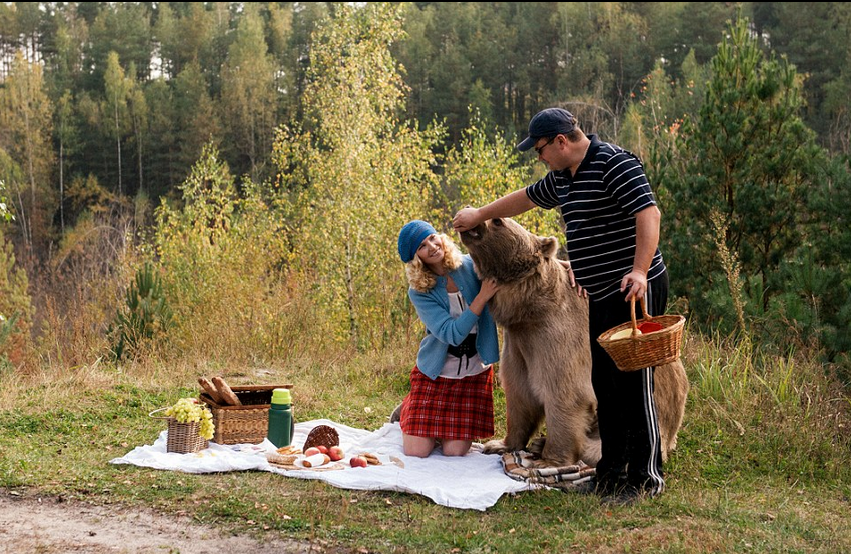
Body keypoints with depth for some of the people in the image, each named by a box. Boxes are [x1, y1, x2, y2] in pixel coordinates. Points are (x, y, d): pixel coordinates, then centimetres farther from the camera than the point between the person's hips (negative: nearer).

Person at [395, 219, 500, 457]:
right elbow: (452, 334, -23)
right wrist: (482, 297, -29)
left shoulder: (472, 266, -8)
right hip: (436, 373, -1)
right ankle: (407, 410, 28)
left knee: (455, 452, -6)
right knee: (415, 452, -4)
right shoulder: (419, 292, -12)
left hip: (474, 373, 1)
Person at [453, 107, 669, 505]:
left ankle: (645, 479, 2)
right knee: (604, 384, 11)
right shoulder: (562, 178, 16)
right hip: (600, 296, 9)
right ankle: (612, 473, 19)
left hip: (635, 291, -9)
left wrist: (640, 271, -32)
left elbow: (649, 213, -22)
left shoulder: (614, 163, -13)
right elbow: (526, 198, 32)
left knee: (632, 384, -7)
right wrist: (479, 216, 41)